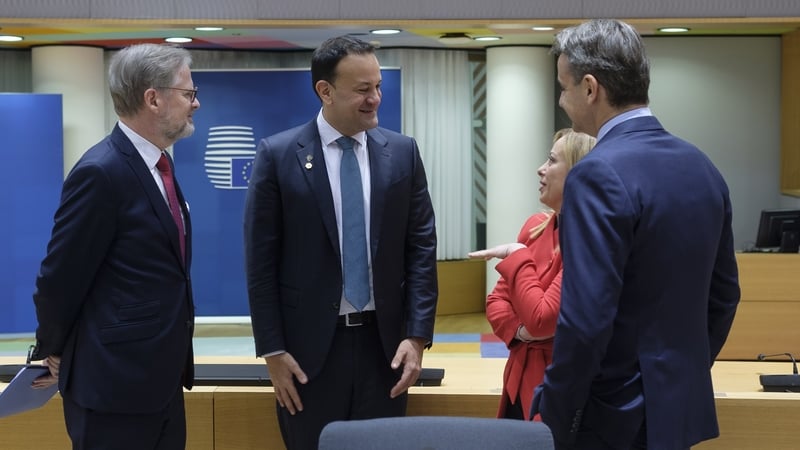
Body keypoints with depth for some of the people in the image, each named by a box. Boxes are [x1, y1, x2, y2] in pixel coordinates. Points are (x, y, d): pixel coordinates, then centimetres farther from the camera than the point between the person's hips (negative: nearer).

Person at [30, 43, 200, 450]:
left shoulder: (156, 164, 10)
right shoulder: (102, 172, -19)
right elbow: (60, 277, -13)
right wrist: (54, 353, 0)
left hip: (160, 375, 9)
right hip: (115, 381, -9)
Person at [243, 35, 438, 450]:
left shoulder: (402, 152, 3)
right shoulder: (278, 155, -4)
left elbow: (421, 248, 4)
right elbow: (260, 261, -3)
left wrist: (417, 336, -4)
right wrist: (273, 351, -6)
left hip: (384, 341, 2)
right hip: (310, 344, -2)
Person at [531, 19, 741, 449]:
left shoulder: (599, 175, -20)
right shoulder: (701, 166, 5)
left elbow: (586, 321, -23)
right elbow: (724, 293, 12)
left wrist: (553, 415, -13)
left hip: (616, 415, -8)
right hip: (682, 405, 8)